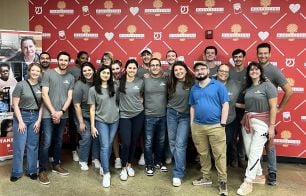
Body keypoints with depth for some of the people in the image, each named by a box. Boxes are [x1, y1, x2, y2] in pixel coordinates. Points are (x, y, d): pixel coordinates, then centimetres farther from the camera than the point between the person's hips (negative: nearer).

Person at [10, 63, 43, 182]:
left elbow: (41, 105, 5)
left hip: (35, 117, 3)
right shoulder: (21, 85, -6)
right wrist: (20, 121, -11)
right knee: (19, 146, 1)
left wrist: (39, 120, -3)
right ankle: (16, 172, 16)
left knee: (33, 145, 8)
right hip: (22, 116, -3)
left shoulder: (41, 86, 3)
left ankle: (32, 171, 21)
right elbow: (15, 104, -7)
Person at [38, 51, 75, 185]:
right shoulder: (48, 73, -2)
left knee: (58, 141, 14)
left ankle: (56, 165, 29)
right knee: (46, 142, -5)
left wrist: (61, 112, -9)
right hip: (48, 114, -4)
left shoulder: (71, 78, 8)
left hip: (63, 115, 4)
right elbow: (44, 94, -7)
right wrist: (53, 112, -11)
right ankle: (42, 170, 6)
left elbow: (69, 97, 4)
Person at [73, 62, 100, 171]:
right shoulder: (79, 85, -14)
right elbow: (76, 105, -13)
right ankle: (83, 161, 17)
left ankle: (95, 159, 22)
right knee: (86, 138, -4)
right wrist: (81, 122, -13)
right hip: (84, 117, -3)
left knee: (96, 137, 3)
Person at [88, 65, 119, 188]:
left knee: (109, 145, 11)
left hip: (114, 120, 3)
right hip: (101, 121, -3)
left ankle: (104, 166, 30)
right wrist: (92, 125, -6)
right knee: (104, 146, -6)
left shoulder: (114, 88, 4)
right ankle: (106, 173, 3)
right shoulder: (93, 89, -3)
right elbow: (92, 109, -3)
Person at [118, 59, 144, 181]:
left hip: (139, 115, 2)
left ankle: (129, 165, 30)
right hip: (124, 116, -2)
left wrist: (140, 102, 2)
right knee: (126, 143, -5)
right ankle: (123, 168, 15)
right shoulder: (119, 81, -5)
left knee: (134, 142, 11)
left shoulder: (140, 82, 1)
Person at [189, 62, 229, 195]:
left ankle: (223, 181, 12)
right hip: (198, 127, 4)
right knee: (203, 154, 14)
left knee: (219, 154, 1)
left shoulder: (218, 85, -2)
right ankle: (206, 178, 28)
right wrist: (191, 124, 10)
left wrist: (223, 123, -9)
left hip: (215, 126, -4)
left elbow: (225, 105, -4)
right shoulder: (193, 89, 12)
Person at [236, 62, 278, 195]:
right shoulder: (247, 88, 11)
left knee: (254, 153, -5)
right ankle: (259, 176, 28)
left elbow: (273, 107, -10)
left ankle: (248, 183, 2)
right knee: (248, 152, 8)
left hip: (261, 123, -6)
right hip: (247, 122, 6)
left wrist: (271, 126, -13)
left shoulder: (267, 85, -7)